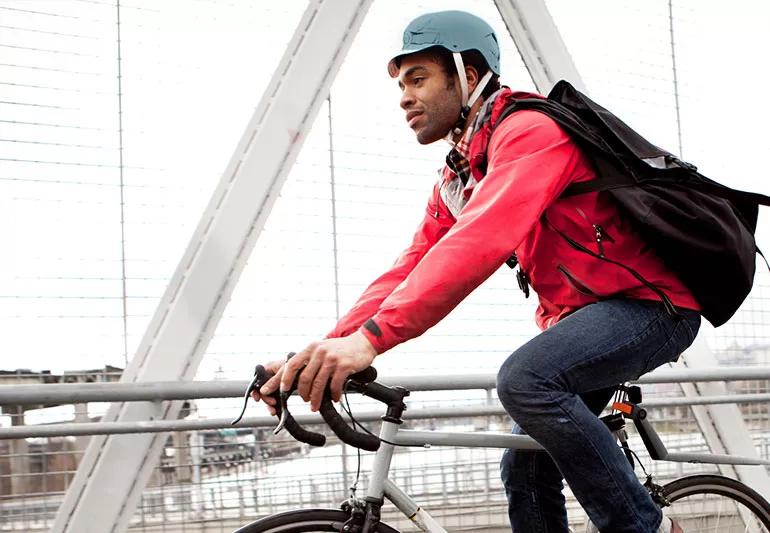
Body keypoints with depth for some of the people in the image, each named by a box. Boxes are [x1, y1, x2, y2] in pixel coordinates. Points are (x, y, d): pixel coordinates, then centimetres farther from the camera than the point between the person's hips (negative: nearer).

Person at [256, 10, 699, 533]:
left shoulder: (530, 130, -19)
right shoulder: (456, 181, 10)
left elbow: (481, 241, -34)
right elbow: (410, 271, 4)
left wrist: (370, 337, -43)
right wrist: (320, 356, -10)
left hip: (651, 301, -9)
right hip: (577, 314, 9)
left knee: (525, 379, -31)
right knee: (525, 472, 4)